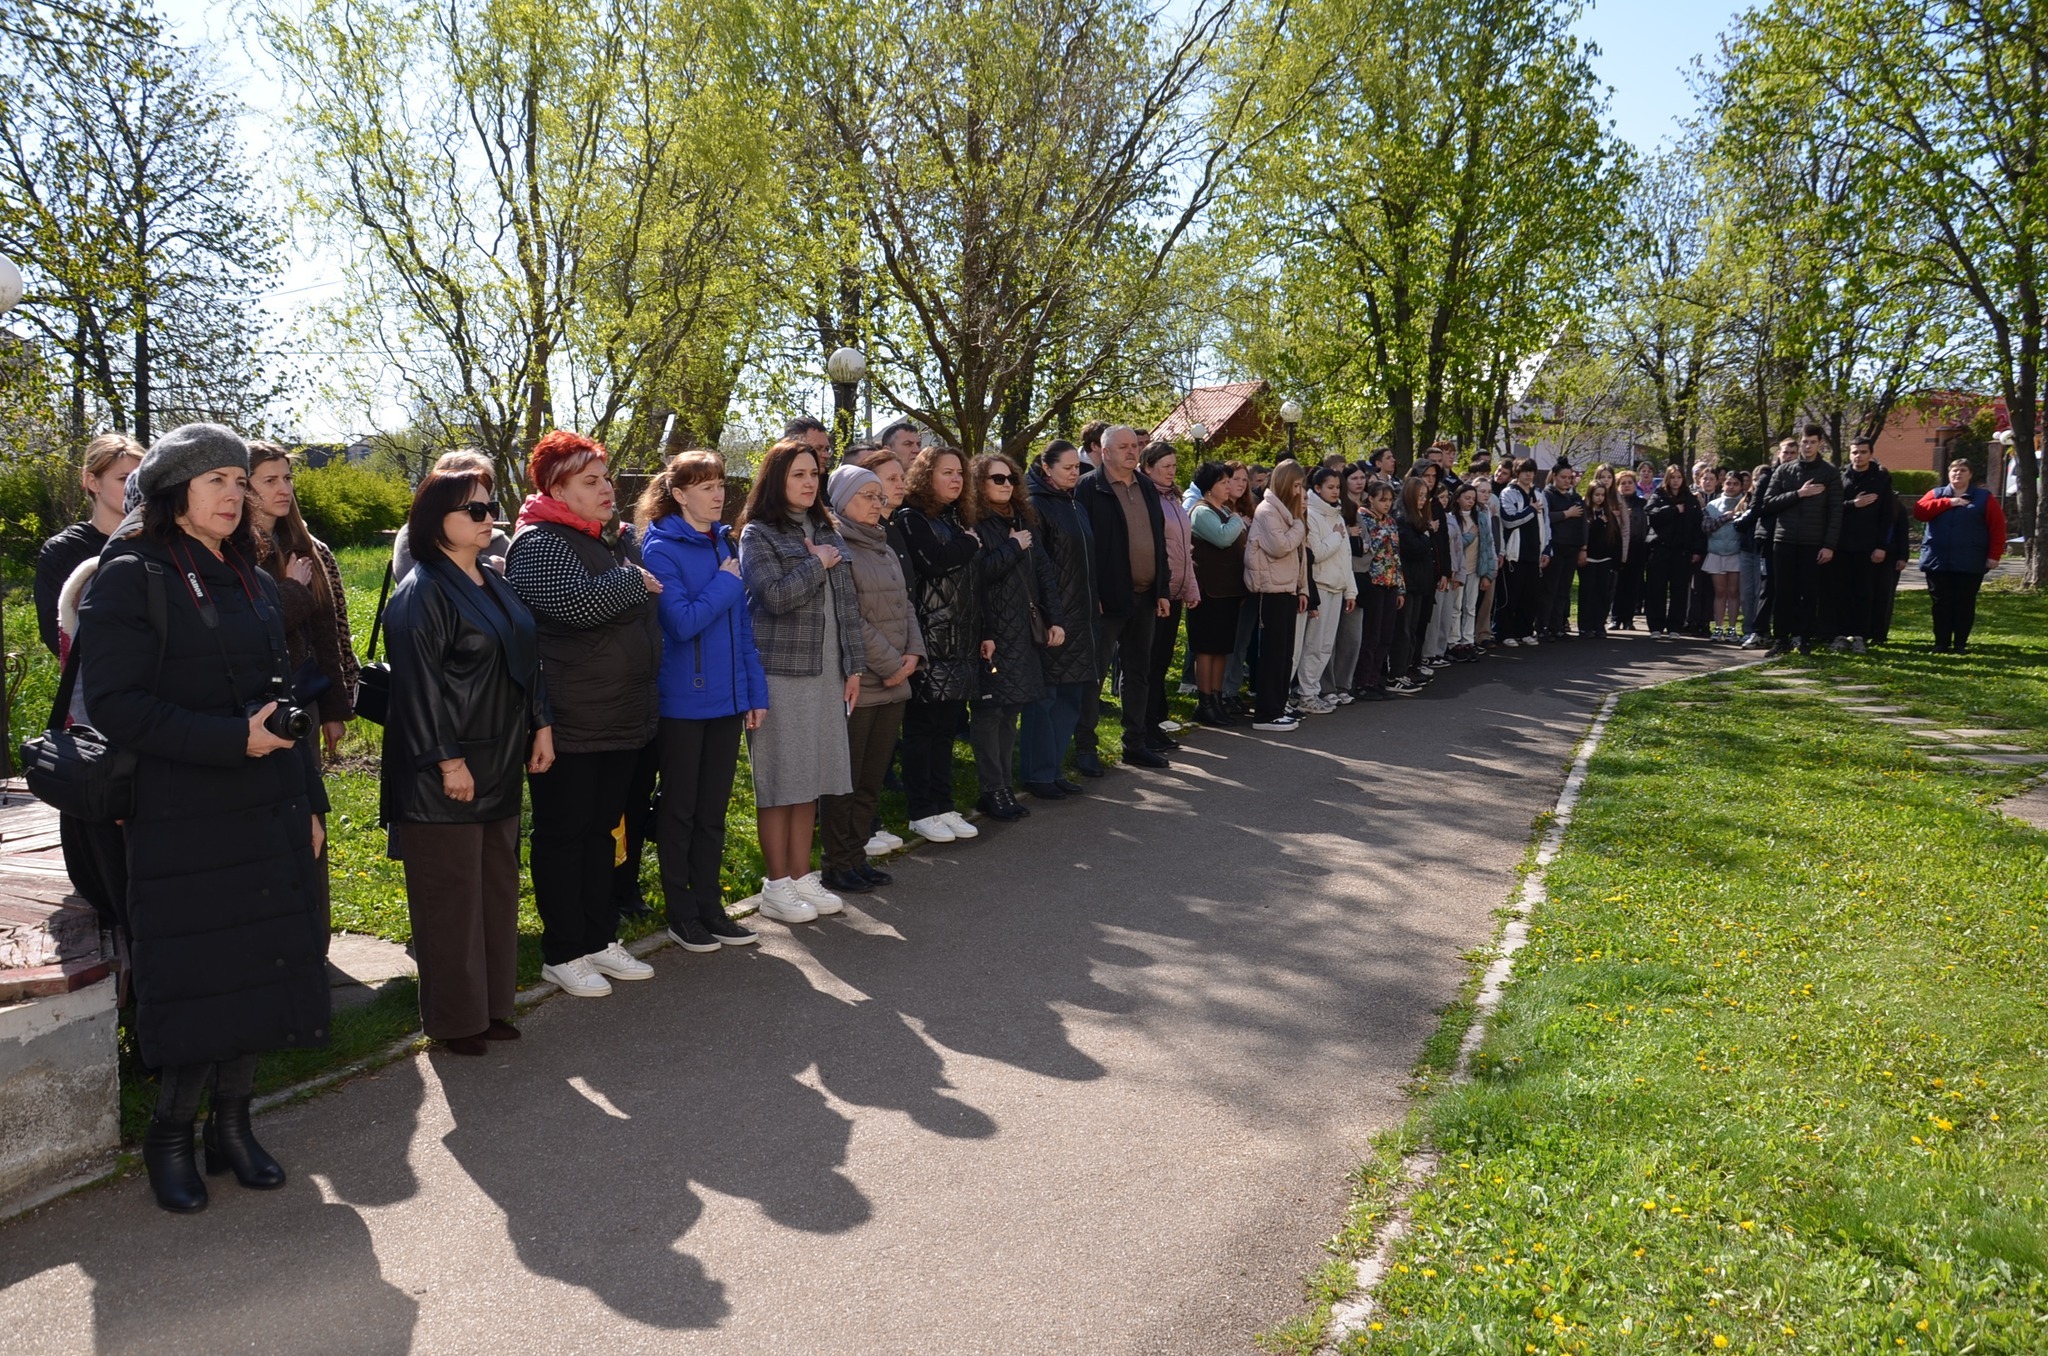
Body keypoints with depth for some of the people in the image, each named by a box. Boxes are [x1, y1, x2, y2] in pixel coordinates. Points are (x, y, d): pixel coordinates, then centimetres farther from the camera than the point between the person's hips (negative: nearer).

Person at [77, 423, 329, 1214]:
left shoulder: (251, 583, 15)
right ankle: (170, 1137, 17)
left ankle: (233, 1121, 22)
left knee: (257, 969, 7)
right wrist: (232, 740, -20)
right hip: (181, 822, -6)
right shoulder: (131, 579, -6)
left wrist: (308, 804, 13)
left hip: (267, 816, 6)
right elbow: (114, 702, -15)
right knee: (194, 978, -1)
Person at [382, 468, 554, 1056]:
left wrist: (541, 724, 11)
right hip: (446, 776, -8)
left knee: (498, 888, 14)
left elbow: (528, 659, 18)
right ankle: (454, 1019, 12)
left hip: (499, 765, 8)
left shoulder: (494, 583, 13)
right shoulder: (422, 592, -13)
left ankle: (490, 1003, 25)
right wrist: (448, 760, -19)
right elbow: (419, 683, -18)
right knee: (452, 895, 0)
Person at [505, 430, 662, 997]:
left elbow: (645, 611, 29)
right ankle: (562, 954, 13)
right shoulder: (539, 544, -12)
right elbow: (579, 602, -30)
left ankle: (600, 939, 26)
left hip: (622, 718, 8)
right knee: (563, 834, 3)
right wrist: (632, 581, -13)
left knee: (601, 829, 15)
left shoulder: (617, 540, 14)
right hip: (569, 723, -8)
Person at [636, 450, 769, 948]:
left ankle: (710, 906, 23)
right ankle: (680, 913, 18)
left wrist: (755, 691, 8)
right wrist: (725, 584, -11)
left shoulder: (725, 544, 10)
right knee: (679, 809, 6)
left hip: (727, 698, 6)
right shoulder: (660, 550, -10)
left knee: (713, 809, 13)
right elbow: (683, 622, -20)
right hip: (681, 701, -6)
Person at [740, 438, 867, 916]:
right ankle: (777, 886, 8)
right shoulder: (758, 534, -4)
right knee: (780, 779, -1)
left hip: (826, 673, 6)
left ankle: (802, 875, 20)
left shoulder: (827, 532, 14)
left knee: (811, 777, 10)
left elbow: (846, 602, 15)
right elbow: (775, 596, -18)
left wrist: (853, 664, 11)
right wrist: (818, 563, -8)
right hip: (781, 672, -6)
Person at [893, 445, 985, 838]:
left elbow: (972, 577, 14)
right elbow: (934, 561, -23)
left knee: (947, 725, 11)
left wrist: (981, 632, 6)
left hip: (960, 640, 7)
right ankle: (921, 811, 8)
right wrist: (969, 544, -5)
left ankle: (943, 805, 18)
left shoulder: (956, 519, 18)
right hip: (927, 640, -7)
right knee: (922, 725, 0)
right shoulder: (910, 519, -6)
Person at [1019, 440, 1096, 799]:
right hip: (1050, 618, -8)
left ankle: (1051, 768, 20)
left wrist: (1087, 613, 13)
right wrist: (1052, 619, -21)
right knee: (1044, 696, -2)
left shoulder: (1074, 506, 16)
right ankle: (1036, 773, 8)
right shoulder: (1036, 506, -10)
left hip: (1078, 617, 8)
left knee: (1070, 697, 11)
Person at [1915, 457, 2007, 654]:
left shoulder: (1984, 498, 6)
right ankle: (1941, 643, 9)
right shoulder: (1936, 494, 11)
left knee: (1964, 604, 1)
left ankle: (1961, 643, 9)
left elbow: (1997, 527, 1)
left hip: (1970, 563, -1)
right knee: (1941, 604, 3)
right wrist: (1948, 503, -14)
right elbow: (1919, 511, -8)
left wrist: (1994, 555, -6)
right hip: (1937, 561, 1)